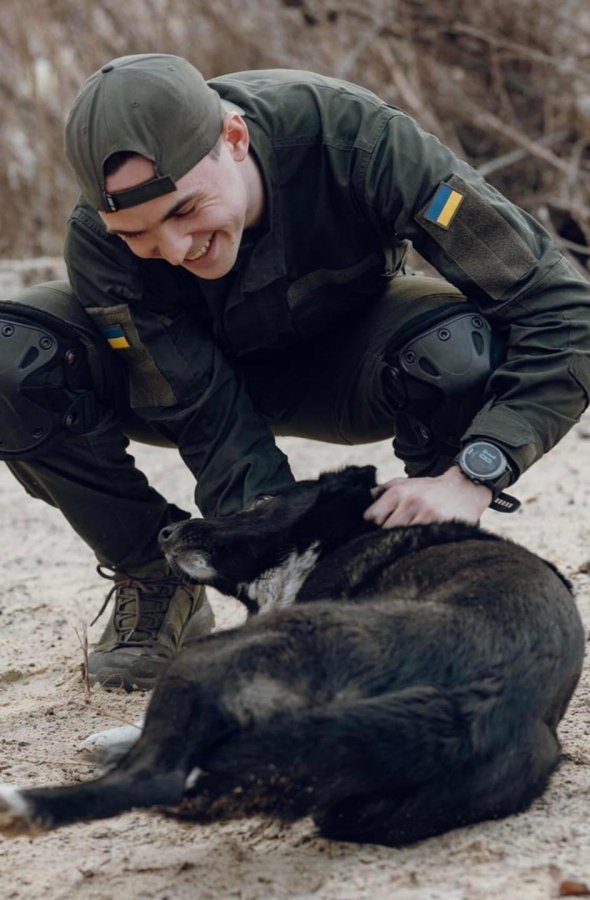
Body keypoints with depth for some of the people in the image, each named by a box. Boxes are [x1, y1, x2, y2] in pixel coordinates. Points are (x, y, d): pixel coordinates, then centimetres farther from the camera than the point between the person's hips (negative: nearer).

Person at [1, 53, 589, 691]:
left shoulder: (350, 137, -35)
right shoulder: (99, 241, -30)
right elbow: (212, 428, -27)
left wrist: (472, 476, -46)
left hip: (341, 362, -1)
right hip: (206, 369, 1)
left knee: (465, 347, -37)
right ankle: (155, 582, -5)